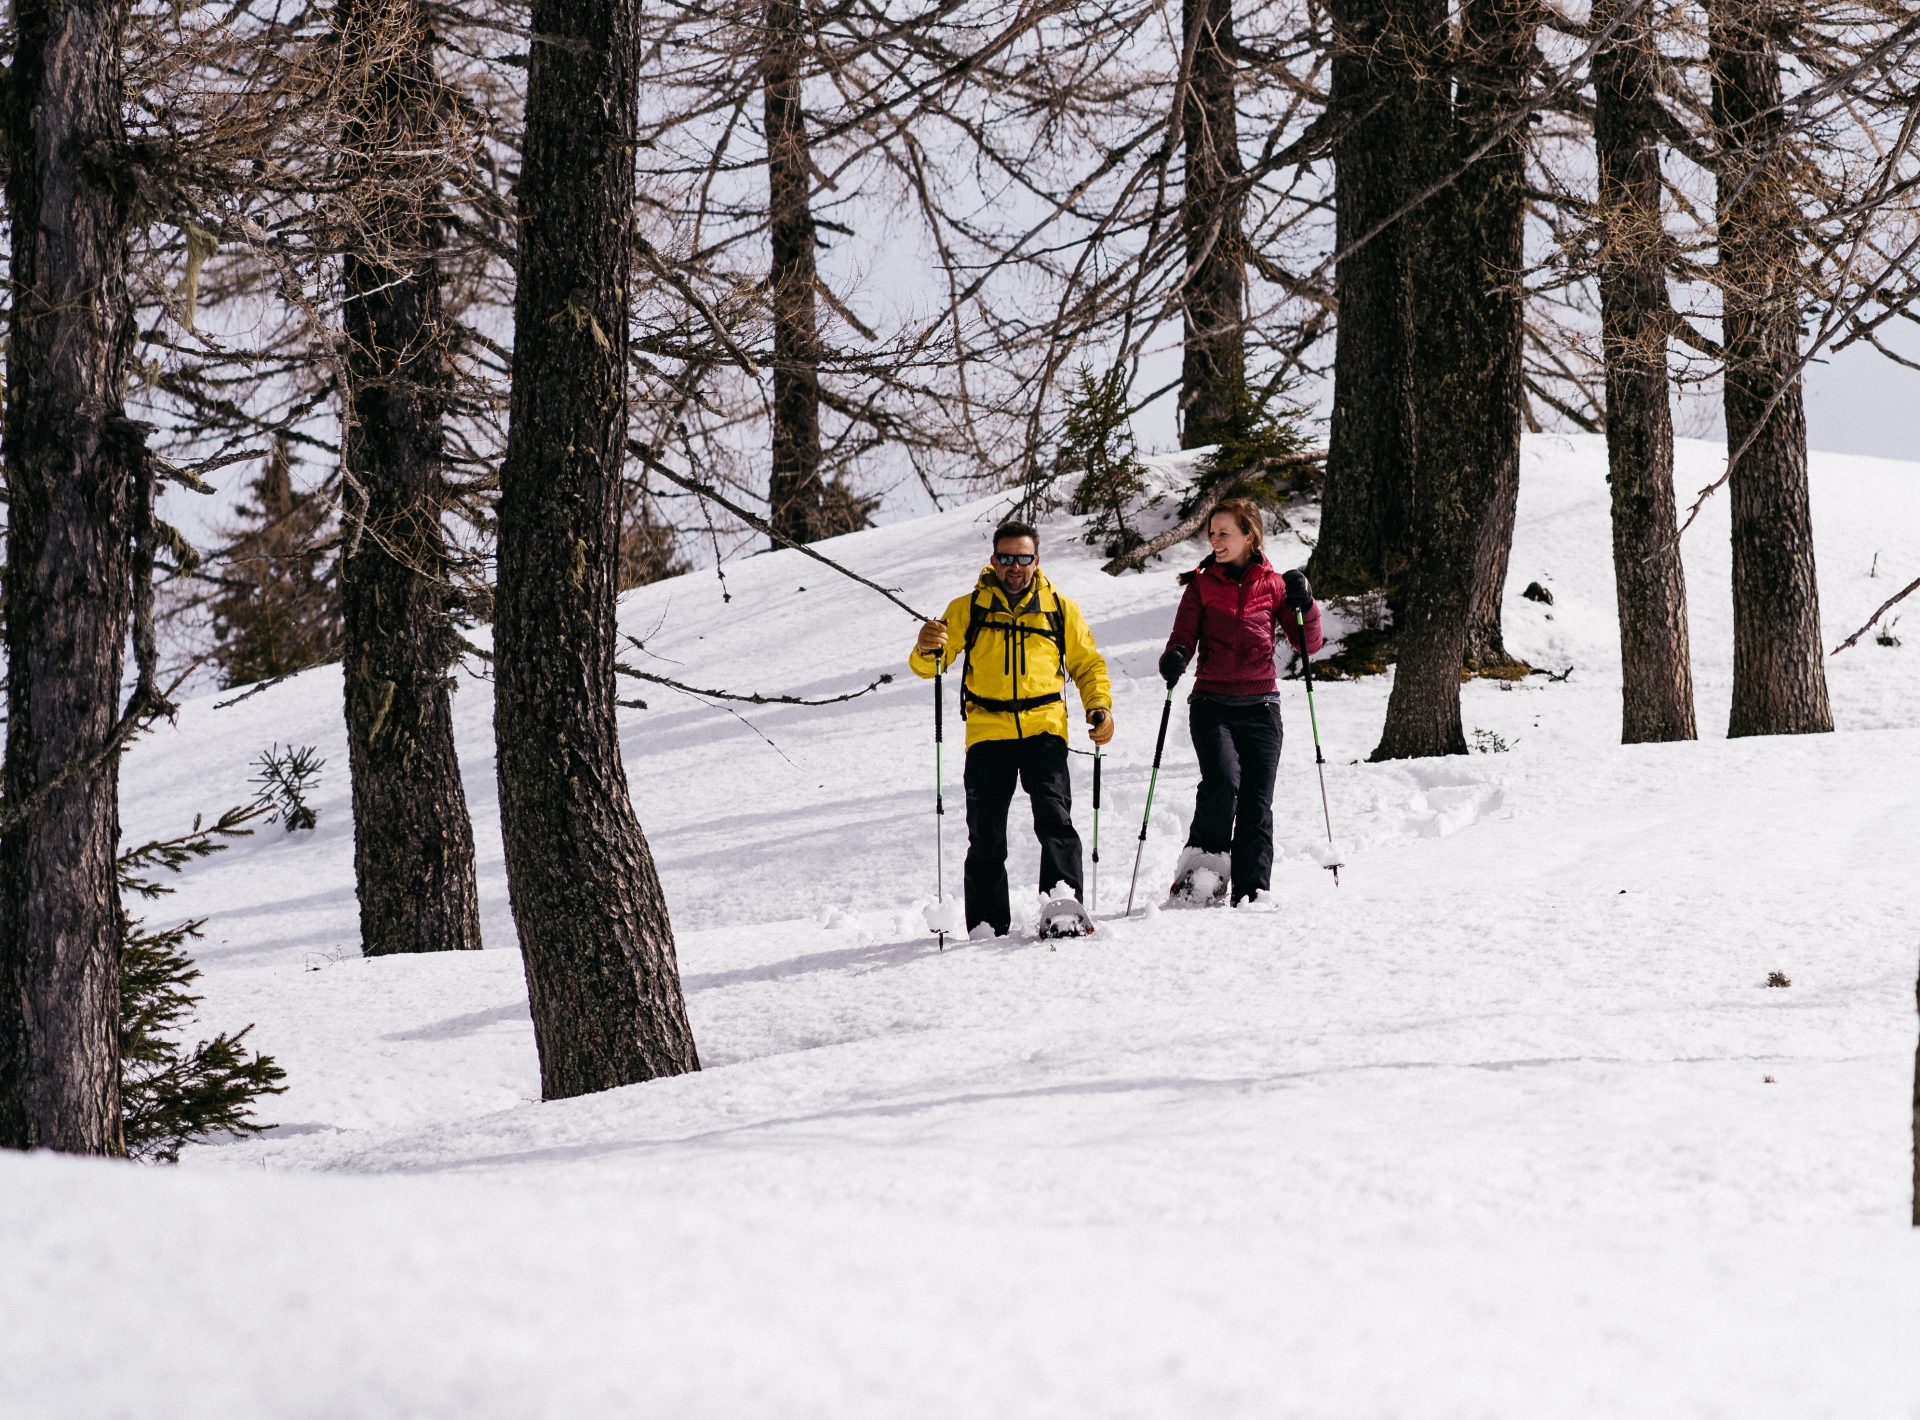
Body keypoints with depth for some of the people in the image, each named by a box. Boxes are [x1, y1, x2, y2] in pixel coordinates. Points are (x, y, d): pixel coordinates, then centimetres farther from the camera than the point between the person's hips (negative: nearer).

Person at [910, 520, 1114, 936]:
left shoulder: (1061, 610, 12)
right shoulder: (968, 609, 10)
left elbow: (1088, 665, 20)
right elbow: (928, 665, 6)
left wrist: (1100, 707, 2)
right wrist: (927, 650, -18)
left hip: (1044, 729, -1)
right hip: (987, 731, 1)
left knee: (1055, 819, -18)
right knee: (986, 835, 1)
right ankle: (988, 927, 8)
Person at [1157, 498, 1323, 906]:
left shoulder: (1273, 585, 6)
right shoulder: (1201, 585, 6)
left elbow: (1309, 644, 5)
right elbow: (1183, 640, 5)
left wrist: (1304, 604, -12)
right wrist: (1173, 660, -17)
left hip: (1260, 706, 1)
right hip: (1212, 705, -1)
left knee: (1257, 804, 0)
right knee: (1223, 780, -24)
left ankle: (1251, 890, 4)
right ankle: (1201, 866, -11)